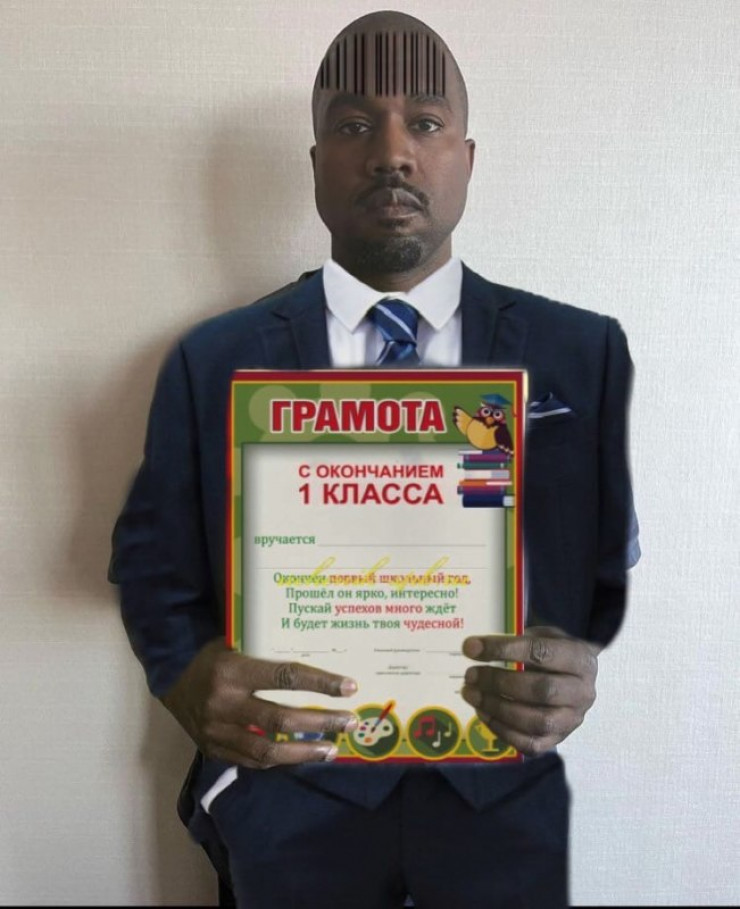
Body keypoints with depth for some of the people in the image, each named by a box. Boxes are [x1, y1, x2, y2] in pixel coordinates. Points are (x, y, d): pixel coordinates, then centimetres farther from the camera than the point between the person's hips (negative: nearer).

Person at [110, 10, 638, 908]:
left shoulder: (582, 352, -4)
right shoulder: (212, 363, -4)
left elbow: (622, 567, 1)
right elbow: (152, 562, 0)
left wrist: (587, 674, -19)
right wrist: (196, 687, -19)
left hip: (507, 795, 1)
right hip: (289, 790, 0)